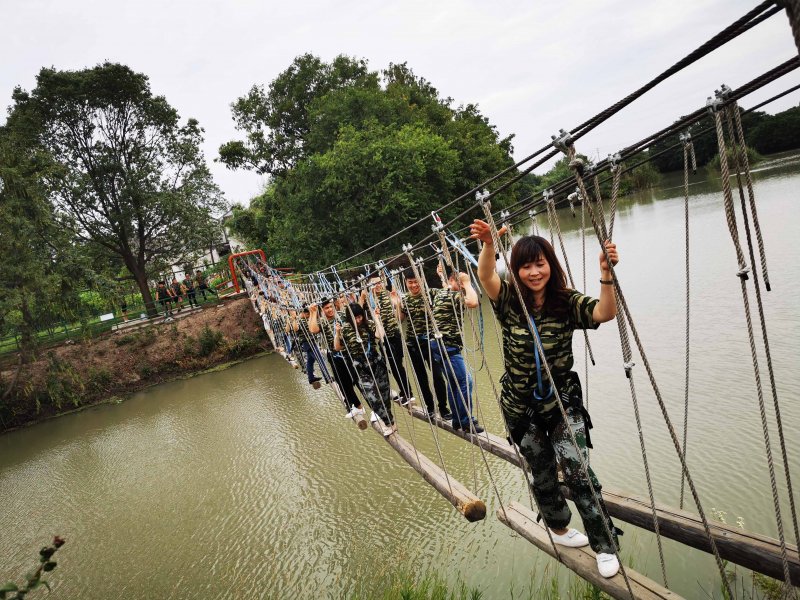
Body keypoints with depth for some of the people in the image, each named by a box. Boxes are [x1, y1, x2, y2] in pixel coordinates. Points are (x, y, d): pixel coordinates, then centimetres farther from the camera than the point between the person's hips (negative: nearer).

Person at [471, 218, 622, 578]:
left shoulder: (568, 303, -11)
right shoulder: (509, 303, -11)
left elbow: (605, 313, -28)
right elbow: (485, 276, -29)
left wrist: (606, 273, -46)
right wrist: (488, 246, -50)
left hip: (563, 402, -1)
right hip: (521, 408, 1)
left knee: (577, 471, -10)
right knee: (542, 474, 16)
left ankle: (605, 546, 10)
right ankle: (559, 528, 43)